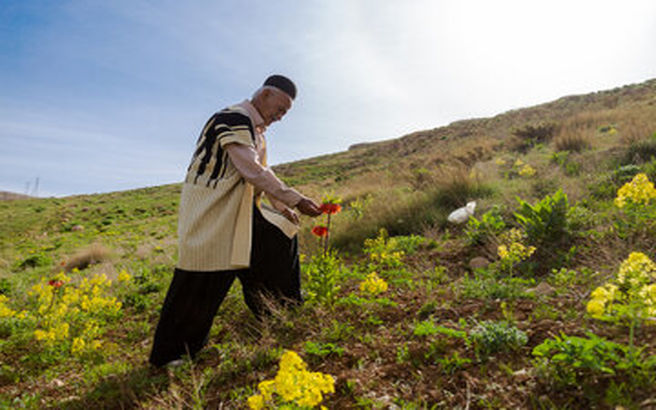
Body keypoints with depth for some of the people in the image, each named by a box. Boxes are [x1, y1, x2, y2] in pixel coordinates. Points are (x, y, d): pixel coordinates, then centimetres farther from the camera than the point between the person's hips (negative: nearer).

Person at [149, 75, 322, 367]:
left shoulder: (256, 128, 13)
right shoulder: (233, 120, -19)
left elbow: (260, 173, 20)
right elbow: (253, 172, -27)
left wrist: (281, 207, 14)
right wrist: (295, 200, -24)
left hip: (239, 211, 10)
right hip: (208, 214, -10)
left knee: (281, 241, 11)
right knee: (200, 283, -4)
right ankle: (169, 354, 13)